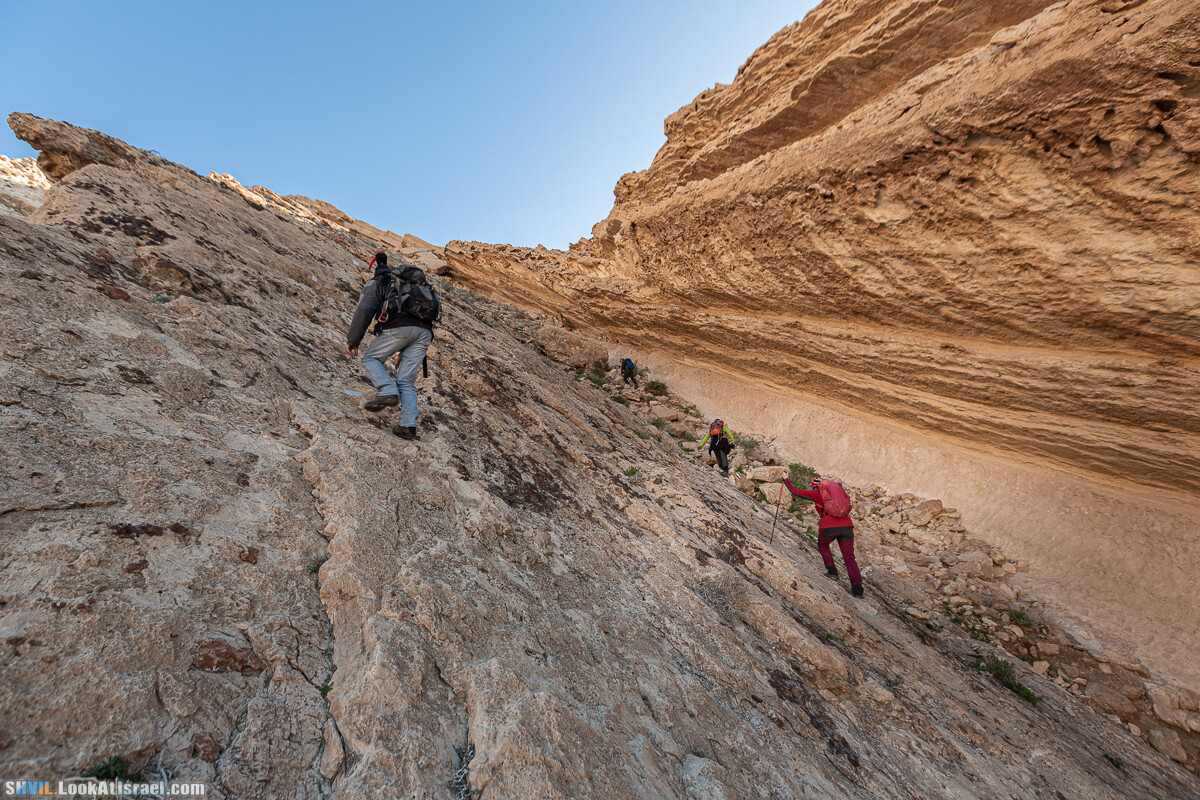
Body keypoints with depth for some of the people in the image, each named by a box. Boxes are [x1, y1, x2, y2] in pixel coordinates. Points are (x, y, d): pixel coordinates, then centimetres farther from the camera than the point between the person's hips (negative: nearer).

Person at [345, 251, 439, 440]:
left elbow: (363, 311, 3)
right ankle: (408, 425, -7)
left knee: (371, 359, 15)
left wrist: (352, 341, 6)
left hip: (399, 327, -5)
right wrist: (403, 353, 36)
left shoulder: (375, 283, 21)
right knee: (406, 381, 6)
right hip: (424, 332, 5)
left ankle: (388, 392, -11)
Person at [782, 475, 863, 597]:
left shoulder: (817, 492, 10)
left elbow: (795, 491, 9)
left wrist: (786, 479, 25)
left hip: (829, 527, -3)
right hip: (847, 526, 3)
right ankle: (857, 589, -1)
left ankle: (832, 571, 21)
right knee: (849, 557, 6)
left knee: (822, 546, 28)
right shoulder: (840, 490, 23)